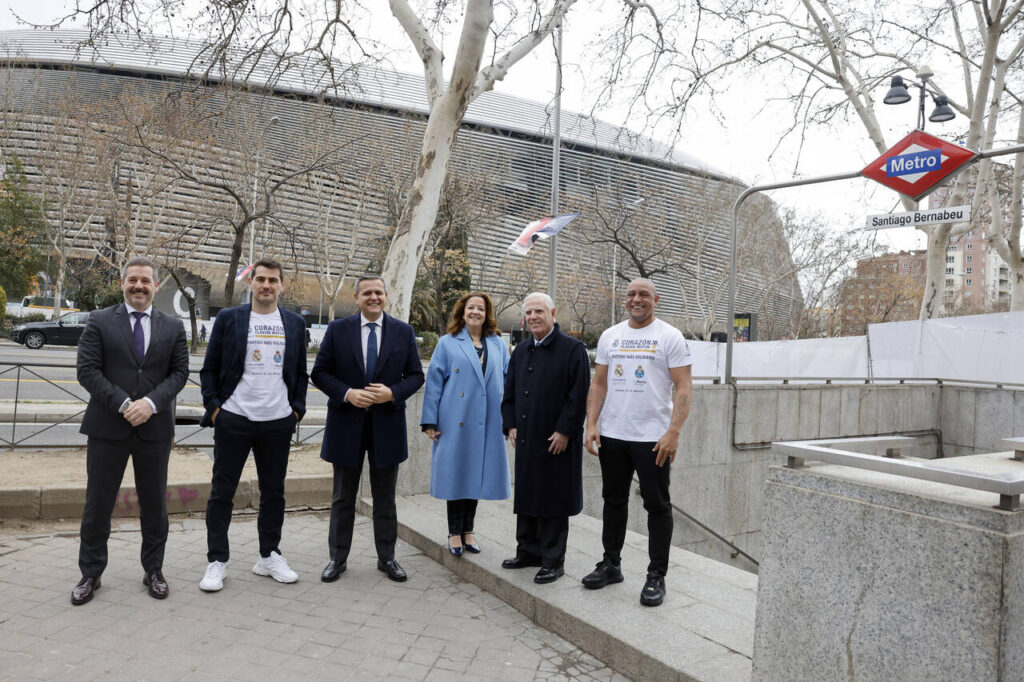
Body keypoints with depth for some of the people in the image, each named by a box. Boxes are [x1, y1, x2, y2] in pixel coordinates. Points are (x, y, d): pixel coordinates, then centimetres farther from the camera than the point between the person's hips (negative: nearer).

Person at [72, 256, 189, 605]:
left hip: (155, 428, 2)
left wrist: (151, 403, -14)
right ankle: (90, 574, 24)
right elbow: (87, 370, -6)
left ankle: (154, 570, 25)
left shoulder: (173, 328, 7)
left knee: (154, 504, 10)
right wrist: (123, 404, -16)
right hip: (107, 427, -1)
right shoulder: (99, 322, 2)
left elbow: (179, 372, 2)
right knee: (98, 503, 7)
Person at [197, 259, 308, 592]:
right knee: (222, 492, 4)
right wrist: (213, 408, -5)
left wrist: (297, 409, 4)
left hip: (278, 423, 3)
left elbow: (300, 373, 13)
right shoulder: (228, 318, 1)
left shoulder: (294, 323, 8)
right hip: (233, 420, -2)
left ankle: (269, 557, 24)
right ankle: (217, 561, 16)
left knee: (274, 492, 11)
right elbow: (209, 369, 3)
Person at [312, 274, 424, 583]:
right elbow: (320, 372, 0)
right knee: (343, 498, 11)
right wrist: (347, 393, -16)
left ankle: (387, 558, 25)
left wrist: (393, 393, -15)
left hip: (387, 424, 1)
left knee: (385, 498, 12)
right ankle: (338, 558, 25)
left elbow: (416, 375, 4)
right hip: (347, 422, 0)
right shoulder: (338, 329, 0)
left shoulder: (403, 331, 2)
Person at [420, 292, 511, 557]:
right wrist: (430, 421, -5)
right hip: (456, 423, -3)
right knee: (456, 474, 3)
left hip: (487, 424, 3)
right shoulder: (447, 343, 2)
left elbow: (508, 382, 12)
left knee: (477, 475, 9)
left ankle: (468, 531, 23)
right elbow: (434, 382, 0)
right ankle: (454, 533, 17)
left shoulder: (498, 345, 11)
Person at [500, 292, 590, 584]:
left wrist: (564, 432, -16)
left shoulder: (573, 349, -7)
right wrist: (511, 425, 6)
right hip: (526, 439, 6)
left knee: (553, 499, 1)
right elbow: (509, 391, 16)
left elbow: (579, 395, -12)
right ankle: (528, 551, 29)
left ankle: (553, 560, 13)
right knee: (526, 494, 14)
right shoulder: (521, 351, 12)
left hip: (557, 440, -6)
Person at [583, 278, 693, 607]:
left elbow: (683, 387, -9)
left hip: (652, 437, -4)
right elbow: (599, 384, 10)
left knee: (657, 505, 4)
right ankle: (611, 565, 29)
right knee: (614, 500, 15)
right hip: (611, 434, 5)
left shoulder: (670, 336, -4)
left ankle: (656, 576, 15)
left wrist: (673, 432, -19)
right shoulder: (610, 336, 9)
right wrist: (591, 425, 0)